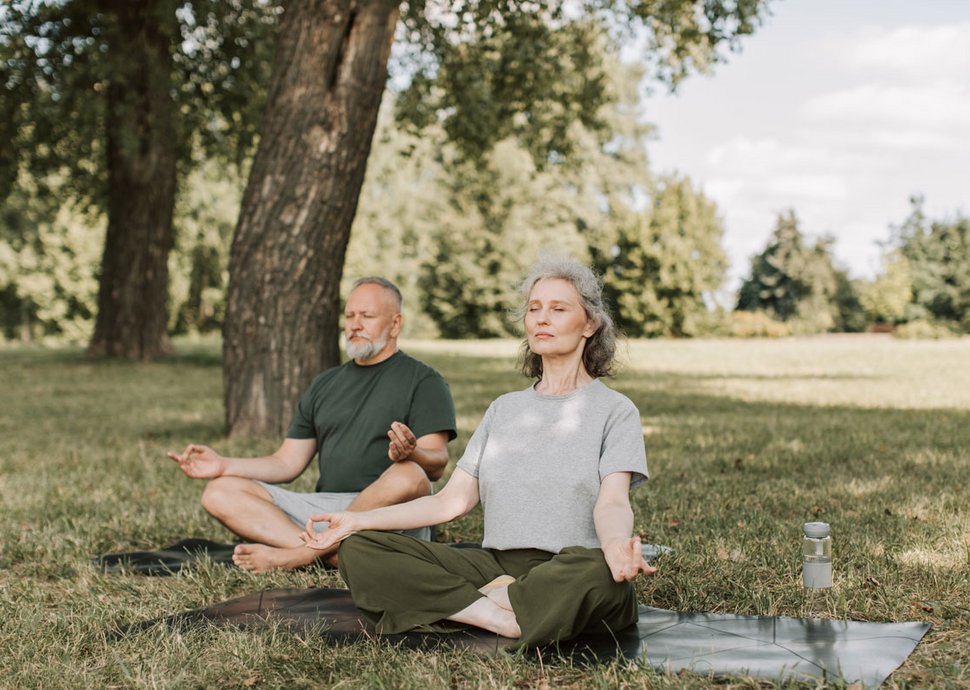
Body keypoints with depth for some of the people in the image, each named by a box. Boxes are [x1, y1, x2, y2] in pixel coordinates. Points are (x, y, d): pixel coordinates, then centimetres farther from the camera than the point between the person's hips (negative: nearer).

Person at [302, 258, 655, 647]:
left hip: (566, 576, -4)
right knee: (359, 550, -15)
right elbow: (452, 500, 13)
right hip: (495, 565, 5)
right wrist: (357, 520, 3)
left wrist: (617, 544, -37)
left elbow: (612, 502, -12)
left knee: (598, 571, -42)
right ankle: (505, 620, -25)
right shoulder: (504, 409, 20)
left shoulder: (615, 410, 5)